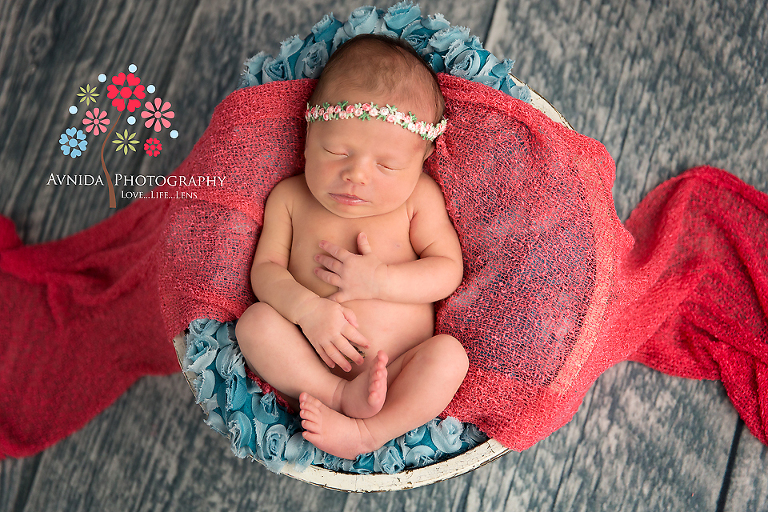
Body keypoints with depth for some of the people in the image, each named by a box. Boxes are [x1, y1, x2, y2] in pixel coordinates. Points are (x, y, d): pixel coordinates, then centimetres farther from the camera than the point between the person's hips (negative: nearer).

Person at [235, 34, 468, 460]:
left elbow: (448, 270, -2)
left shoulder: (419, 197, 1)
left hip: (398, 373, -1)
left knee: (450, 354, -29)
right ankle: (342, 398, -23)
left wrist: (379, 280, -18)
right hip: (311, 368, 1)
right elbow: (266, 269, 0)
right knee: (255, 322, -23)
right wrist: (307, 309, -21)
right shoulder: (289, 197, 4)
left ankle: (365, 433, -27)